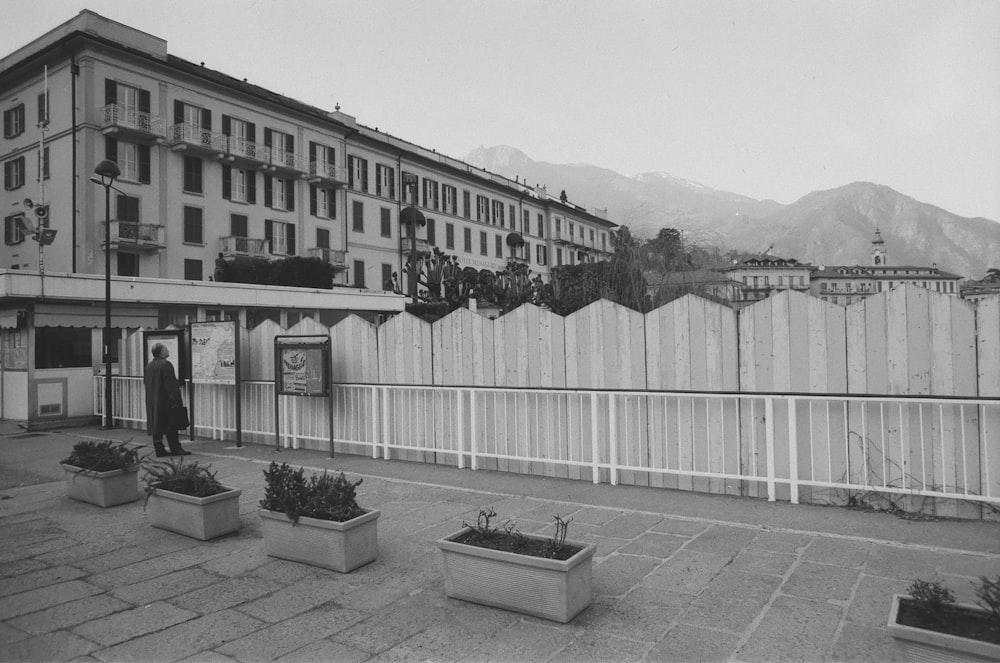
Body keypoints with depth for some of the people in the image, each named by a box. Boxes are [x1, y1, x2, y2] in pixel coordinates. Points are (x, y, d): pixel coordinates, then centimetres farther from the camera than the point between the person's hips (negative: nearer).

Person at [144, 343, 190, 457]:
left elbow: (146, 383, 17)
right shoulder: (165, 365, -16)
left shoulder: (148, 366, 10)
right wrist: (176, 400, -16)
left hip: (152, 402, 8)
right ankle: (175, 449, 2)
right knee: (171, 427, -2)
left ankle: (159, 450, 10)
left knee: (156, 426, 9)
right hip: (165, 401, -8)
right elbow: (171, 384, -19)